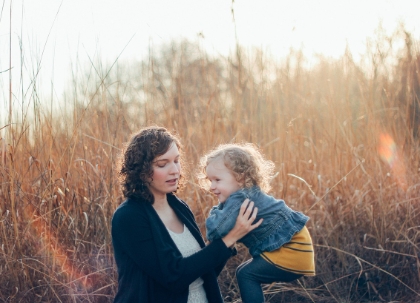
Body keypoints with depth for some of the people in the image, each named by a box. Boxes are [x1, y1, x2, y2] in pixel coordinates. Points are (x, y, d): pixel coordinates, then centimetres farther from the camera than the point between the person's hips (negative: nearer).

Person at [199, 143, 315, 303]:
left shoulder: (241, 200, -27)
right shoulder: (235, 197, 6)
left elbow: (215, 230, -36)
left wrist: (213, 215, -15)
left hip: (292, 248, -11)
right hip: (290, 245, 11)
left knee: (246, 274, -8)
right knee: (246, 272, 20)